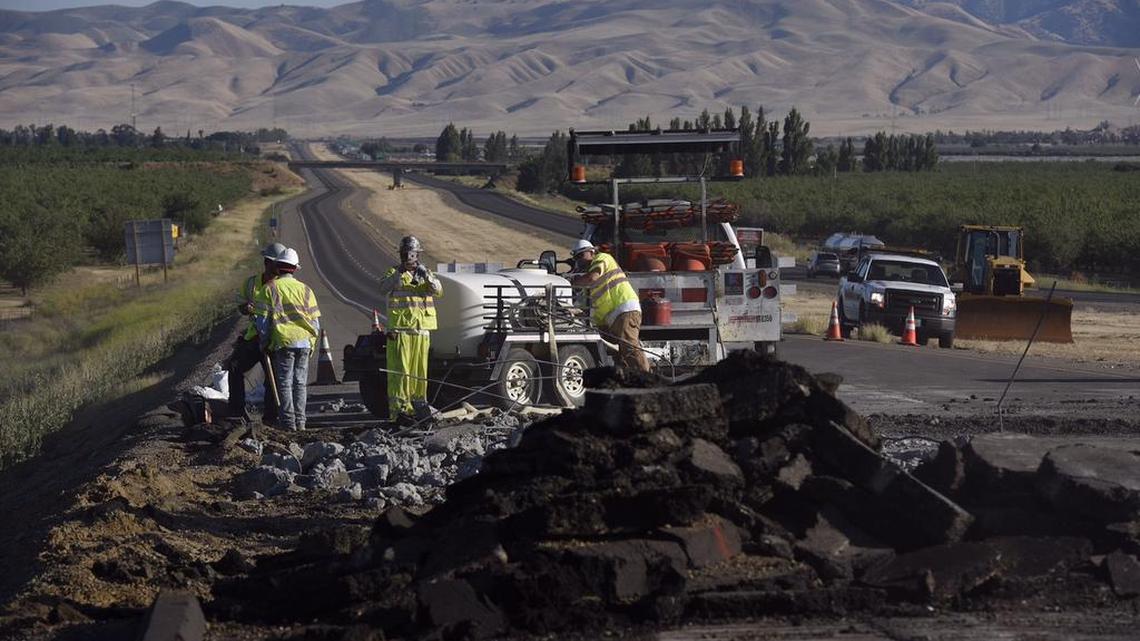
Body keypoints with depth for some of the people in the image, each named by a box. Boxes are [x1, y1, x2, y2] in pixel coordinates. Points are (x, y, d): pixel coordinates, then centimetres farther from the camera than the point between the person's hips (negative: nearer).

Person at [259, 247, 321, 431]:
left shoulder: (271, 288, 0)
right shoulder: (305, 289, 10)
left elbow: (265, 319, -2)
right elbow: (315, 318, 10)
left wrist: (264, 343, 8)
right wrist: (312, 343, 18)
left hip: (283, 341, -3)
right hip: (304, 342, 3)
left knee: (284, 383, 0)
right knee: (300, 383, 8)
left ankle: (288, 422, -4)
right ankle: (300, 421, 8)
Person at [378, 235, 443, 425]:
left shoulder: (425, 274, 15)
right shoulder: (394, 273, 5)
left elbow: (438, 290, -4)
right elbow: (383, 289, -15)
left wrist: (427, 276, -22)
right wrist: (398, 274, -29)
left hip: (422, 331, 4)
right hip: (400, 330, -4)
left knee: (420, 371, 9)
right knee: (400, 371, -10)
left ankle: (418, 404, 20)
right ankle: (399, 409, -13)